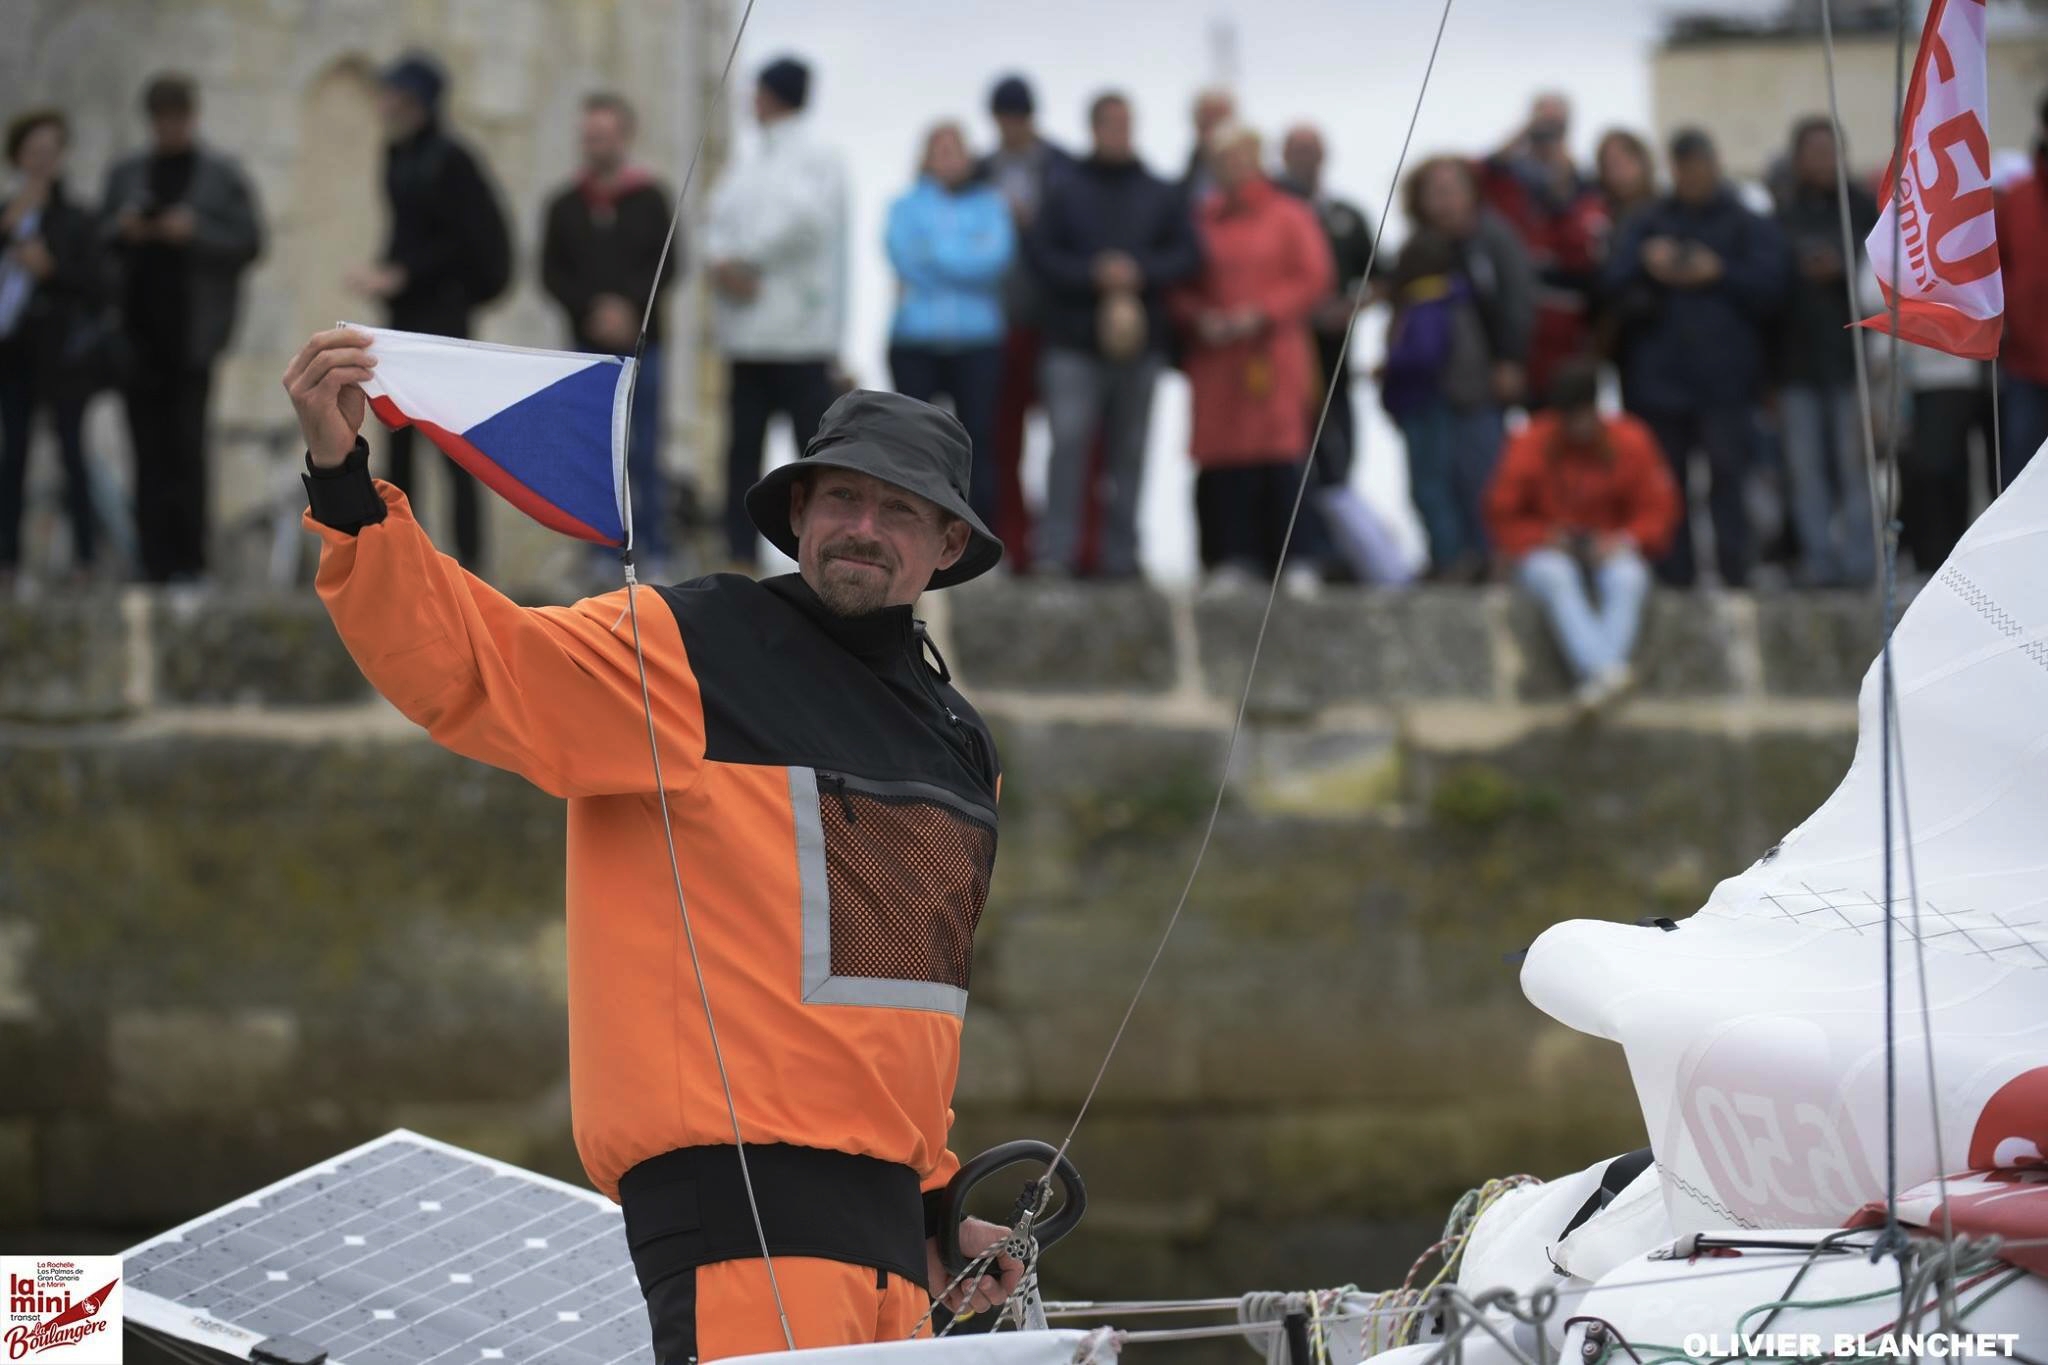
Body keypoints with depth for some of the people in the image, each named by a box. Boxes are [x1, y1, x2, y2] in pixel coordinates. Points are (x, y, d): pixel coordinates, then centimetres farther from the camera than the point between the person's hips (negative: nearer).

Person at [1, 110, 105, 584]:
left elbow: (96, 284, -2)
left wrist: (51, 268, -14)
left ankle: (85, 554, -3)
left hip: (59, 351, -3)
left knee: (71, 448, -5)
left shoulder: (75, 221, 3)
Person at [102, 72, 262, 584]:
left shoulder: (223, 176, 6)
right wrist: (121, 230, -4)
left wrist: (196, 232, -14)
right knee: (150, 449, 0)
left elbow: (248, 243, 0)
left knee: (185, 445, -9)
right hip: (140, 327, 3)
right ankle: (155, 556, 0)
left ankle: (188, 558, -8)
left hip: (190, 331, -3)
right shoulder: (127, 174, 16)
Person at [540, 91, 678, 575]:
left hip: (641, 345, -2)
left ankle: (654, 551, 4)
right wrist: (593, 308, -11)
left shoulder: (650, 199, 2)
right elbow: (551, 274, 4)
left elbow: (668, 264, -2)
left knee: (644, 455, 0)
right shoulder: (566, 205, 6)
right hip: (588, 348, 2)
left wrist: (628, 304, -15)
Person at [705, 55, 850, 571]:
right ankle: (740, 555, 10)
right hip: (746, 335, 7)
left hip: (800, 335, -7)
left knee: (814, 450, -5)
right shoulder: (747, 169, 18)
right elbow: (720, 221, 13)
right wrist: (722, 262, -8)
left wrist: (747, 260, -13)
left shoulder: (817, 161, -6)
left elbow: (802, 217, -22)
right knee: (742, 451, 7)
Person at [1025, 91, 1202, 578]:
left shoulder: (1161, 195, 11)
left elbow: (1187, 255, 5)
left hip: (1138, 342, 2)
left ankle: (1121, 554, 11)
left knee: (1128, 451, 5)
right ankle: (1056, 549, -13)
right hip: (1074, 342, -2)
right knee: (1068, 442, -14)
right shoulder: (1063, 190, 5)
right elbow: (1041, 252, -1)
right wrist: (1093, 274, -13)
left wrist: (1140, 273, -11)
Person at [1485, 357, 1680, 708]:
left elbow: (1658, 509, 4)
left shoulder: (1630, 444, 0)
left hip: (1610, 549, 1)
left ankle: (1597, 678, -51)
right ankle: (1601, 669, -56)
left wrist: (1625, 541, -14)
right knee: (1555, 578, -37)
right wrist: (1544, 538, -15)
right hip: (1548, 553, -1)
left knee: (1628, 579, -34)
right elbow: (1503, 517, 1)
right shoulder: (1529, 446, -4)